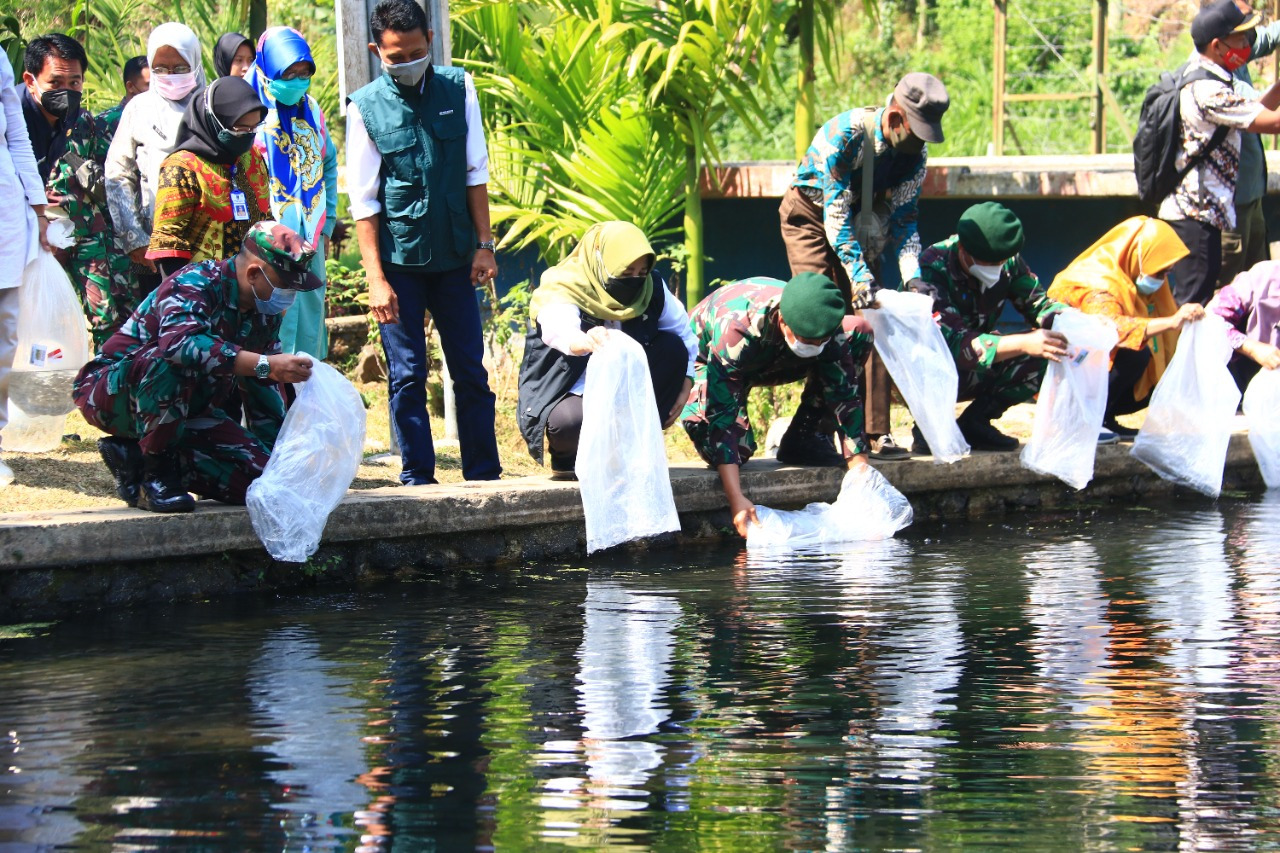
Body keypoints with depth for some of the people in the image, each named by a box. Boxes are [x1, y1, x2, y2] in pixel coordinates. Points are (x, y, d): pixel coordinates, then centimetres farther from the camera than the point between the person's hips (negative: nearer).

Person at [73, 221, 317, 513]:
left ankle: (136, 456, 1)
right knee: (172, 361, -39)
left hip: (185, 410, 8)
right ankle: (156, 476, -24)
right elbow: (180, 343, -44)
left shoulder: (265, 313, 3)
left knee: (259, 475, -11)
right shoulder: (194, 284, -23)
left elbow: (264, 391, 11)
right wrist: (265, 365, -49)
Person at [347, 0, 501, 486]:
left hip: (453, 257, 2)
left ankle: (484, 475, 10)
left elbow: (475, 172, 6)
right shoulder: (366, 107, -6)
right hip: (399, 261, -2)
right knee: (407, 375, 0)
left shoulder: (457, 88, 2)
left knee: (471, 371, 5)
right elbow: (363, 200, -5)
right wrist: (376, 278, -10)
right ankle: (417, 478, 5)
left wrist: (484, 244, 2)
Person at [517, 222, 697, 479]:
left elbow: (685, 333, 9)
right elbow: (558, 332, -45)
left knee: (672, 347, -13)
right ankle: (567, 458, -2)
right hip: (571, 398, -6)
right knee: (571, 422, -42)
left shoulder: (651, 290, -4)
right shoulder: (562, 292, -21)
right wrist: (586, 341, -69)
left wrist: (685, 385, -5)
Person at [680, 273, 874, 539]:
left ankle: (800, 442, -6)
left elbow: (847, 401, -23)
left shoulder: (826, 328, -29)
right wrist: (736, 500, -49)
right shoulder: (733, 329, -42)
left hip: (771, 364, 5)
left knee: (859, 332, -16)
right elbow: (719, 416, -42)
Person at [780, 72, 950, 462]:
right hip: (810, 215, -5)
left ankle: (876, 433, -7)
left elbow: (904, 219, -8)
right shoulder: (846, 133, -31)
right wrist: (859, 275, -39)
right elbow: (835, 212, -31)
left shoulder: (915, 152, -14)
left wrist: (911, 274, -24)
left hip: (862, 220, 5)